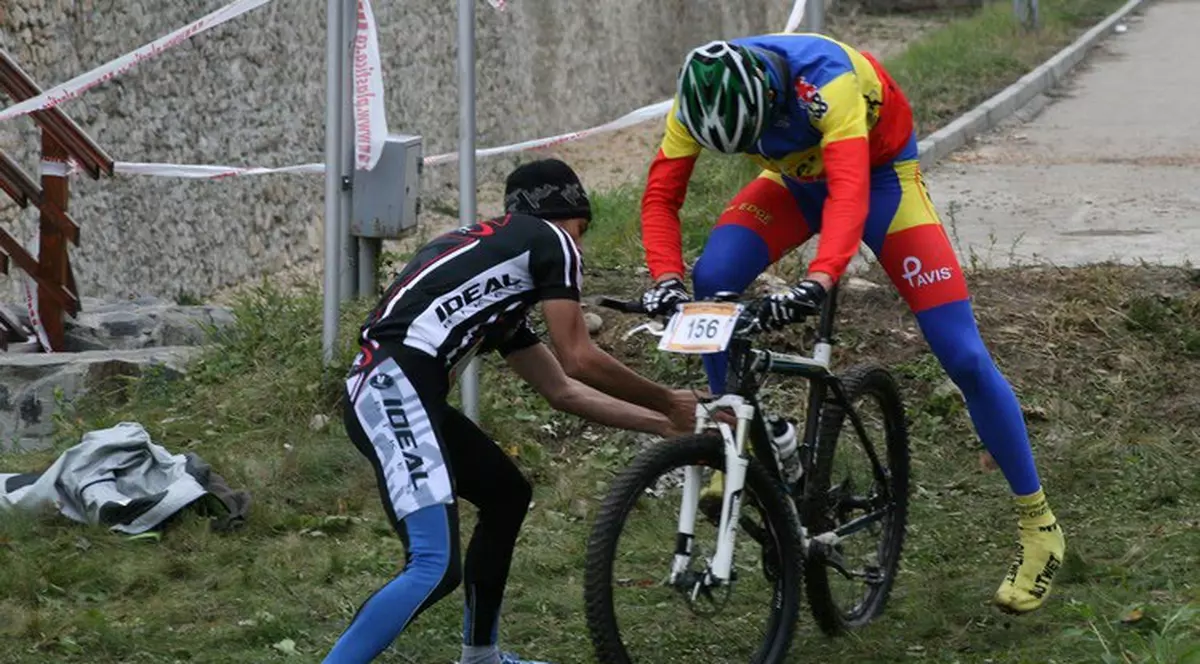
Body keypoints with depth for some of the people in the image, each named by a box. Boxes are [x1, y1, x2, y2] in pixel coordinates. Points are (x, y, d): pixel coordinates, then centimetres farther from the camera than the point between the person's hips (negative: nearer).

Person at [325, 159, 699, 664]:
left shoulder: (498, 289, 31)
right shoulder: (547, 239, 7)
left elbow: (562, 390, 33)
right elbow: (580, 360, 3)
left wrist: (666, 425, 35)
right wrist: (668, 403, 16)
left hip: (392, 393, 10)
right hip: (395, 391, -10)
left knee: (507, 494, 27)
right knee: (436, 568, -19)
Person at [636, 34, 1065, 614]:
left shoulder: (825, 82, -40)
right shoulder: (701, 98, -25)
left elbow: (849, 194, -51)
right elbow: (660, 195, -23)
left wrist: (817, 283, -66)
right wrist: (666, 278, -40)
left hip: (879, 175, -4)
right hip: (795, 180, 4)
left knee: (964, 357, -10)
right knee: (712, 282, -24)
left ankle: (1037, 523, 4)